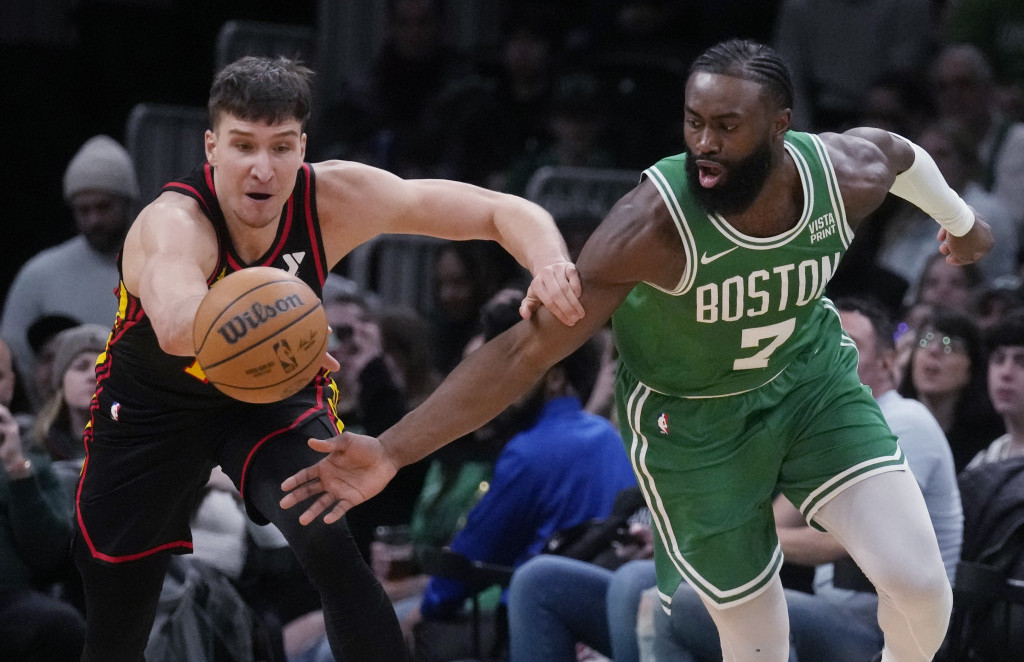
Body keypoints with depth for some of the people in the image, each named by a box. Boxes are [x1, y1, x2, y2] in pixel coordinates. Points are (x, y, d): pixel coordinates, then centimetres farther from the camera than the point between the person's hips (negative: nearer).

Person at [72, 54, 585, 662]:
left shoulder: (334, 197, -26)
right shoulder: (171, 224, -38)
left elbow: (504, 211, -24)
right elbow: (177, 327, -61)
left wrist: (551, 266, -45)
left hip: (276, 392, 2)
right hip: (153, 406, -2)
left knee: (329, 549, -26)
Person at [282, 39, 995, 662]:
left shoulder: (847, 174, -23)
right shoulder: (656, 225, -36)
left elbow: (895, 147, 4)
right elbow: (529, 347, -35)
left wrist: (958, 215, 26)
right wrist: (392, 451, -42)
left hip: (814, 376, 3)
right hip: (694, 419, -3)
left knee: (920, 582, -8)